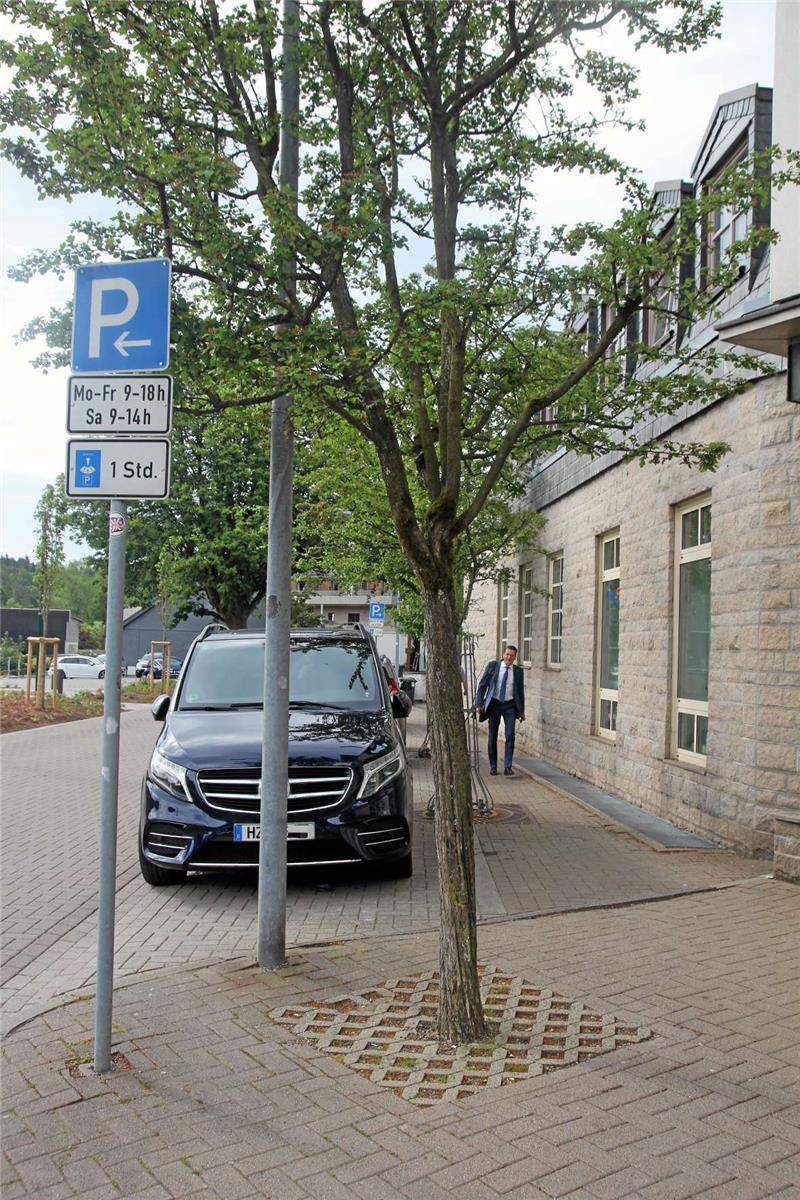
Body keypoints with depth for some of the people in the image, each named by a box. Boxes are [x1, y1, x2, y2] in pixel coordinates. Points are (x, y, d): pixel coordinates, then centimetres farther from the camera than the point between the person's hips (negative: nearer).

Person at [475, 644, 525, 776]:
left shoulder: (518, 671, 3)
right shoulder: (492, 665, -2)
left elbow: (521, 691, 10)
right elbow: (482, 685, -1)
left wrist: (522, 711, 9)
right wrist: (479, 704, -7)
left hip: (510, 706, 1)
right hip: (494, 704, -1)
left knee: (510, 736, -11)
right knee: (492, 737, 5)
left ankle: (507, 767, -6)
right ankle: (493, 767, 16)